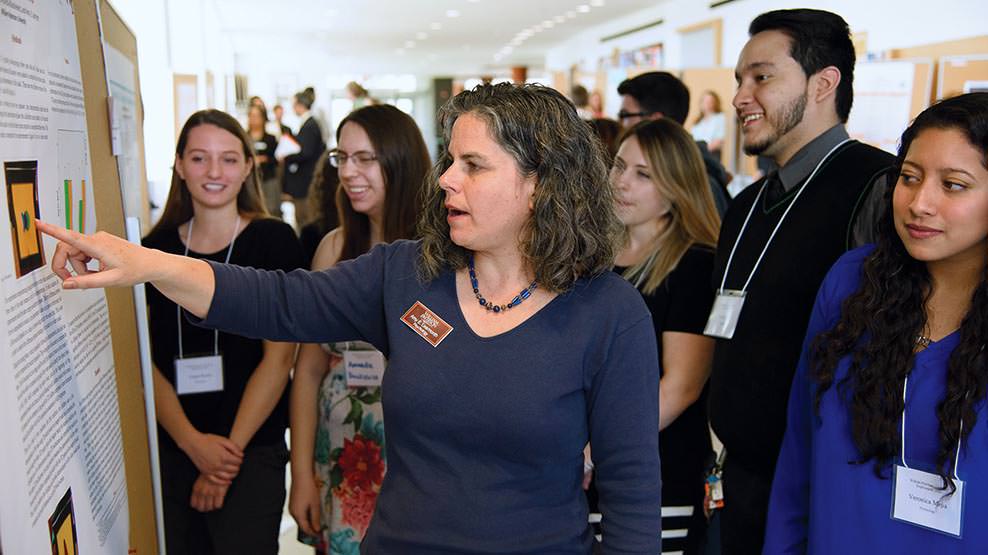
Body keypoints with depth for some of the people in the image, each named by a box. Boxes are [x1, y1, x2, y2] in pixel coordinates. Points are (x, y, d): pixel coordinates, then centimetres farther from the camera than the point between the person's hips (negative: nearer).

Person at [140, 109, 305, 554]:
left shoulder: (273, 241, -5)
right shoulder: (155, 247, 4)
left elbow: (279, 356, -9)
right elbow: (144, 359, 2)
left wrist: (231, 449, -10)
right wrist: (191, 441, -9)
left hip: (252, 453, -3)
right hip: (170, 451, 3)